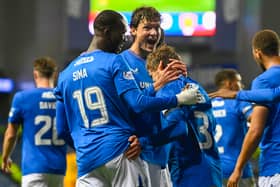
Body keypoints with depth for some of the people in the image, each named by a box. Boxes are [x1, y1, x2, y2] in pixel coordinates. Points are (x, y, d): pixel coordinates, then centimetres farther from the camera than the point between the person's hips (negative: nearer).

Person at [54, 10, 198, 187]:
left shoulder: (65, 75, 15)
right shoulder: (114, 62, -2)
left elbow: (62, 129, 16)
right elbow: (138, 104, -12)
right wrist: (178, 100, -4)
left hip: (87, 159, 5)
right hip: (120, 151, -5)